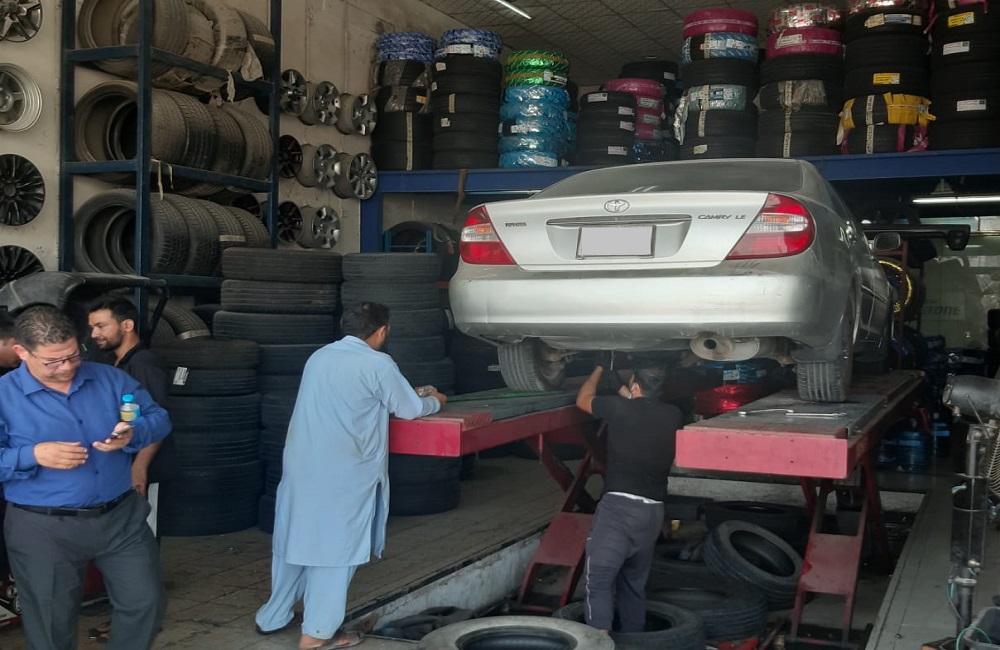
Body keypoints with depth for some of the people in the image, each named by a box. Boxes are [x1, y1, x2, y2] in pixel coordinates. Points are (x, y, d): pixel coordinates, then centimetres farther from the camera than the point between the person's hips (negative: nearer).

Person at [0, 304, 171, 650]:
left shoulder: (110, 379, 2)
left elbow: (158, 418, 5)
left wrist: (132, 434, -17)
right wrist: (33, 455, -24)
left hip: (122, 517, 3)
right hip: (43, 529, -3)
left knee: (146, 603, 9)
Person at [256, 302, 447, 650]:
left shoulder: (319, 357, 12)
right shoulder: (377, 364, -9)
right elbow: (409, 409, 1)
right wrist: (435, 401, 24)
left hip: (300, 465, 7)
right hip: (341, 473, -7)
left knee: (295, 540, 18)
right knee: (335, 547, 3)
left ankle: (273, 617, 30)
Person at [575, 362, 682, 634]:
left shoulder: (619, 408, -5)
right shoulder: (672, 415, 7)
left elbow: (583, 400, 14)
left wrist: (599, 370, 29)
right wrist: (627, 397, 37)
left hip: (620, 505, -6)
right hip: (653, 511, 6)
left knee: (598, 581, -8)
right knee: (634, 583, 20)